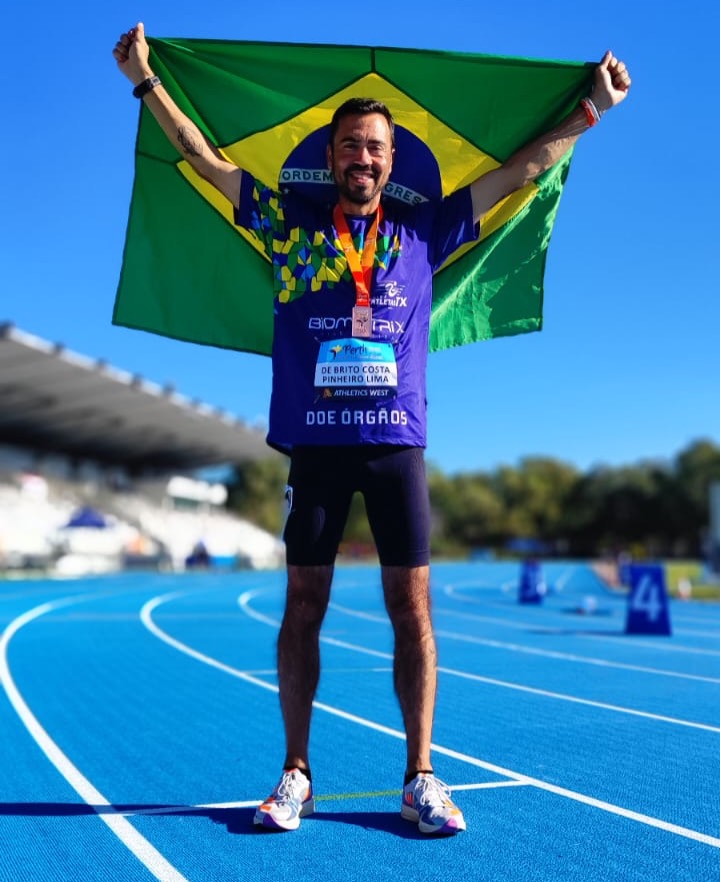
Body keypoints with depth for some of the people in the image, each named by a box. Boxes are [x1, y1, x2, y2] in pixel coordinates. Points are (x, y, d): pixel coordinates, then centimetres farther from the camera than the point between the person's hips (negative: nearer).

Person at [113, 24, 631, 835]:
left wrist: (593, 109, 20)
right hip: (313, 441, 0)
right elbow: (204, 158, 12)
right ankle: (296, 775, 13)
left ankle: (419, 779, 8)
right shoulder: (290, 225, 9)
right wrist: (146, 81, 11)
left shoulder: (423, 231, 11)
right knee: (302, 606, 3)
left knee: (411, 607, -1)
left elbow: (521, 169, 17)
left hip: (397, 442, 1)